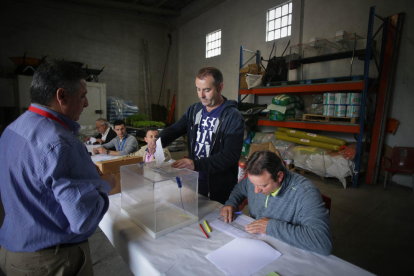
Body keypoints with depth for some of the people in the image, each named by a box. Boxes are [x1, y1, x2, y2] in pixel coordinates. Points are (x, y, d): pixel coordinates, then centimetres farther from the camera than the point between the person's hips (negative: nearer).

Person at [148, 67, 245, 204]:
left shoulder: (233, 117, -16)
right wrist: (159, 140, -19)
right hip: (193, 183, 5)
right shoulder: (193, 110, 4)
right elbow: (175, 129, 3)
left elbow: (231, 155, -23)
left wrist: (196, 164, -32)